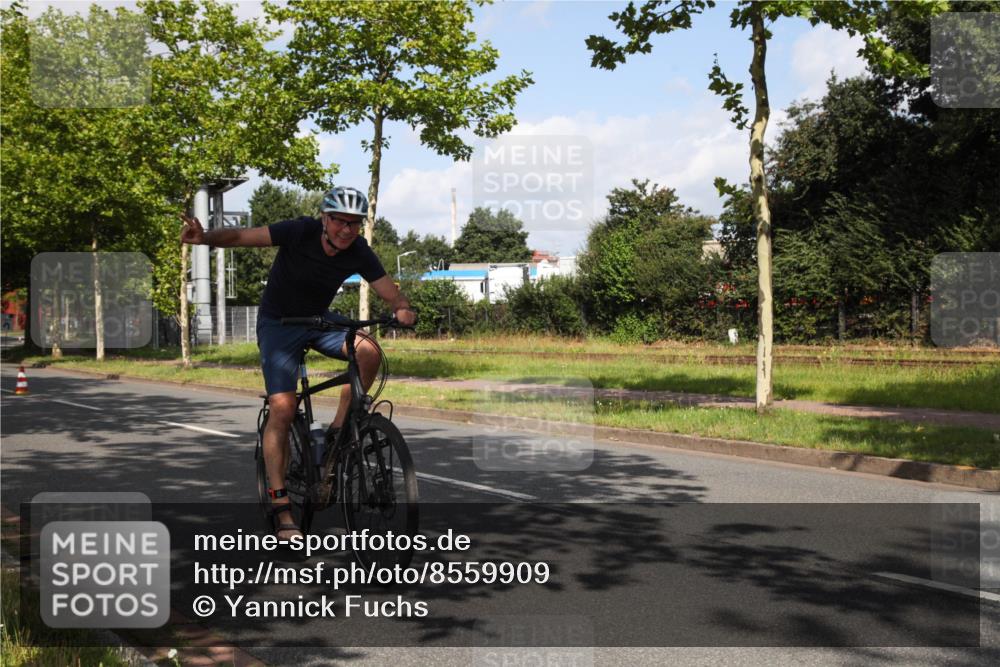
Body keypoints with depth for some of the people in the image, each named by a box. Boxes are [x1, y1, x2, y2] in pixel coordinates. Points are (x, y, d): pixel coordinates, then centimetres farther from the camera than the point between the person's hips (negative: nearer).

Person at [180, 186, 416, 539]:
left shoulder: (358, 252, -14)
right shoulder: (300, 231, -23)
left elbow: (391, 293, -13)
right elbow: (242, 236, -28)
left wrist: (403, 309, -36)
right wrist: (206, 237, -47)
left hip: (318, 321, 4)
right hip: (278, 322, -4)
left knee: (368, 352, -25)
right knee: (282, 407, -17)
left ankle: (337, 431, -8)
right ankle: (280, 504, -12)